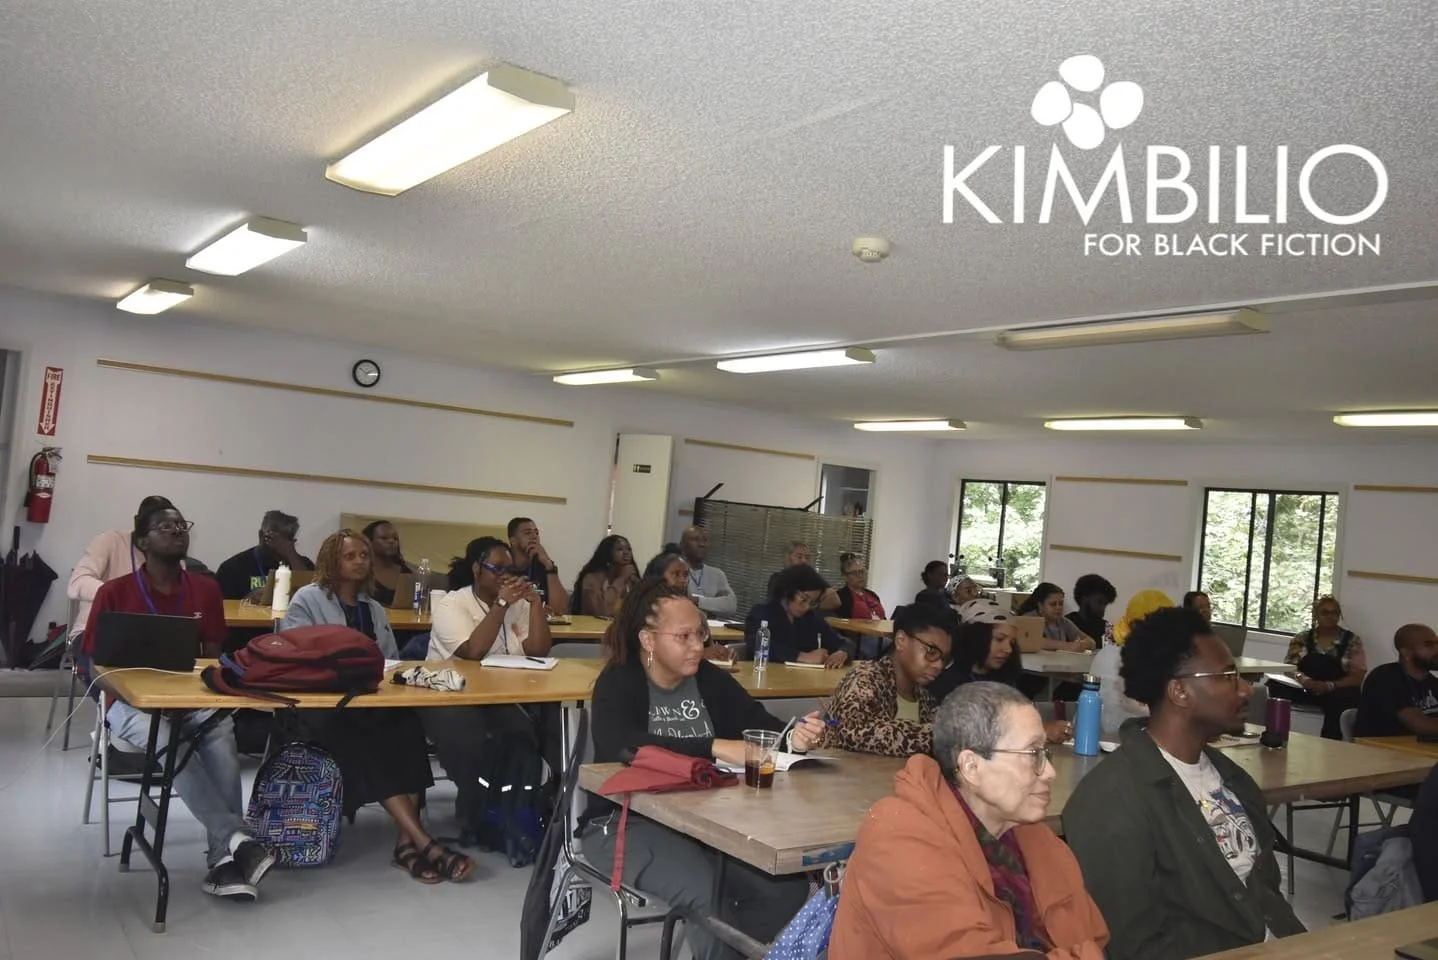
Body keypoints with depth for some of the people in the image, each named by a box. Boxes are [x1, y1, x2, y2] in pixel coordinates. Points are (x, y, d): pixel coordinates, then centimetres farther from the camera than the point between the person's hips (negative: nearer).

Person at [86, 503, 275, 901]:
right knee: (170, 743, -36)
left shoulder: (206, 590, 8)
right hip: (132, 702, -2)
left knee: (222, 734, -32)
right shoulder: (114, 593, -1)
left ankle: (224, 859, -32)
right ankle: (237, 839, -41)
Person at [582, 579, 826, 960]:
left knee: (787, 885, -13)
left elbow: (759, 723, 0)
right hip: (627, 822, -5)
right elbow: (623, 746, -29)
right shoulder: (617, 684, -11)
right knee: (709, 893, -30)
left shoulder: (709, 679, 6)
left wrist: (791, 735, -24)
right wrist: (715, 748, -35)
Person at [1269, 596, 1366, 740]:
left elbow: (1357, 677, -3)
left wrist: (1330, 686, -22)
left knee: (1339, 698, -38)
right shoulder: (1302, 639, 11)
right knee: (1277, 686, -29)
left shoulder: (1352, 640, 6)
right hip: (1304, 689, 2)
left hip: (1339, 692, -2)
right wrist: (1302, 679, -22)